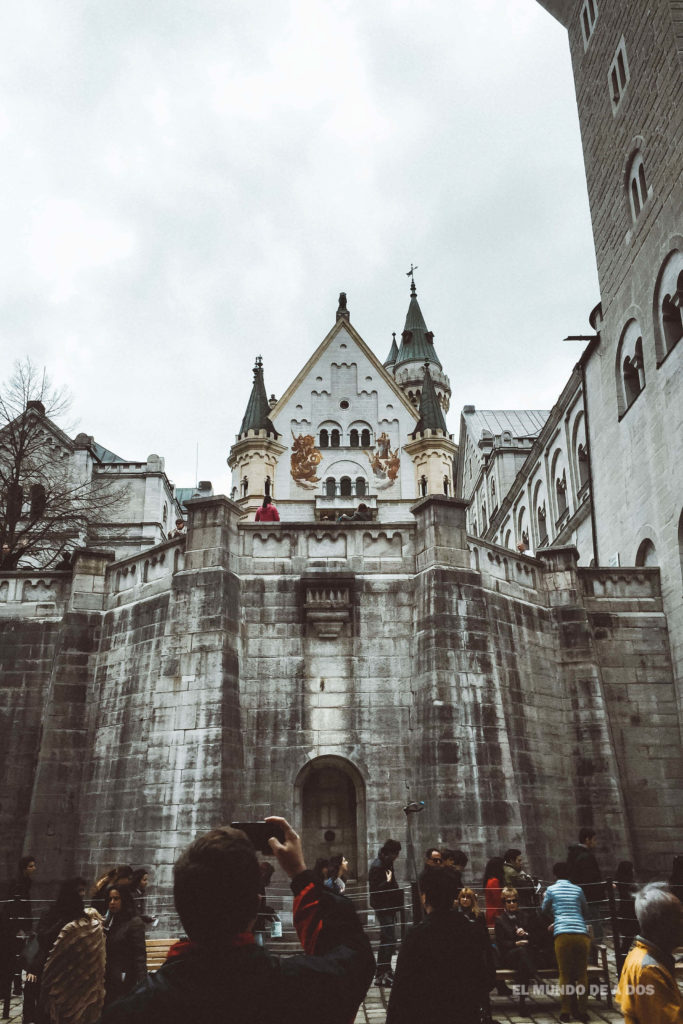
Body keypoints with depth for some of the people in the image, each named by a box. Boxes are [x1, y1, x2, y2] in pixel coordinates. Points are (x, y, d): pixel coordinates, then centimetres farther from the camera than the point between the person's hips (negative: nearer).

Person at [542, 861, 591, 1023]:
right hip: (582, 933, 2)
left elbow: (544, 910, 25)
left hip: (563, 934, -2)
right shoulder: (578, 889, 15)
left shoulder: (551, 890, 10)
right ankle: (581, 1011, 11)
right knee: (582, 974, 10)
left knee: (565, 974, 5)